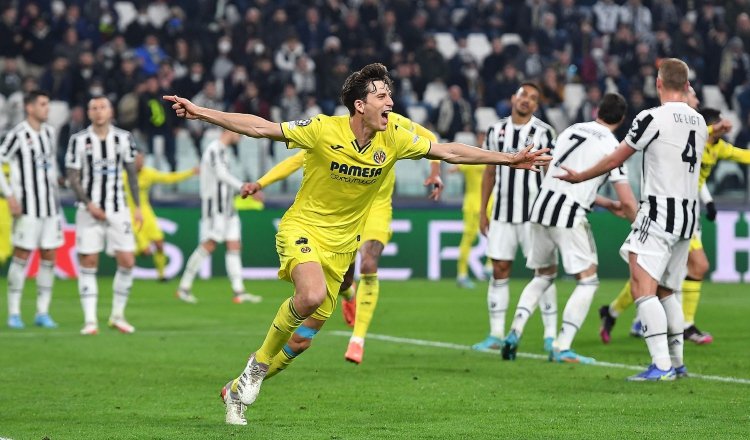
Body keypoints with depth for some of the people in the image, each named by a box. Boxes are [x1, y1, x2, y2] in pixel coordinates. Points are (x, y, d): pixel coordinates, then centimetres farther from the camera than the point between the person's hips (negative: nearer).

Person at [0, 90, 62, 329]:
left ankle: (43, 312, 10)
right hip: (27, 206, -6)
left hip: (50, 206, 6)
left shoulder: (49, 132, 12)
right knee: (22, 256, -5)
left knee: (49, 256, 4)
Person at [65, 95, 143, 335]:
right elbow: (73, 178, -3)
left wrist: (138, 207, 7)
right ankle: (90, 320, -1)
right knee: (88, 263, -4)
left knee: (127, 261, -5)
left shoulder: (123, 138, 4)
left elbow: (132, 174, 11)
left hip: (118, 210, 2)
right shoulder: (79, 140, -3)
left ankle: (117, 315, 11)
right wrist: (89, 204, -14)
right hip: (89, 210, -2)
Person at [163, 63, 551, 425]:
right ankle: (260, 360, -9)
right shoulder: (324, 130, -17)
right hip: (303, 228, -5)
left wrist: (510, 159, 3)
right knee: (312, 295, -34)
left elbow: (449, 152, 5)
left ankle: (239, 390, 23)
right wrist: (200, 113, -23)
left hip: (341, 245, 5)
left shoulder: (394, 138, -4)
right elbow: (260, 128, -16)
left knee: (305, 337, 3)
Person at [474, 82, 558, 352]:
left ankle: (550, 334, -1)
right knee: (499, 270, 2)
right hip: (502, 213, 4)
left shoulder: (544, 132, -2)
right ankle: (496, 334, 7)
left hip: (534, 213, -4)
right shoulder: (496, 131, 9)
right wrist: (482, 211, 13)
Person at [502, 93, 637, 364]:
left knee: (543, 276, 22)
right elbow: (627, 202, -6)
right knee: (588, 281, 5)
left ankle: (515, 331, 6)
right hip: (569, 217, -6)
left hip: (541, 209, 6)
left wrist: (608, 205, 30)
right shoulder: (611, 146, -3)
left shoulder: (571, 131, 16)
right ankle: (562, 348, -3)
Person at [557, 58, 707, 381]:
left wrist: (579, 177, 14)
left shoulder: (652, 118, -11)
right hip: (689, 214, 8)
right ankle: (677, 362, 19)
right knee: (666, 291, 18)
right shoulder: (699, 122, 10)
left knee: (643, 287, -10)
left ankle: (661, 365, -20)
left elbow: (615, 160, -2)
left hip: (659, 214, -8)